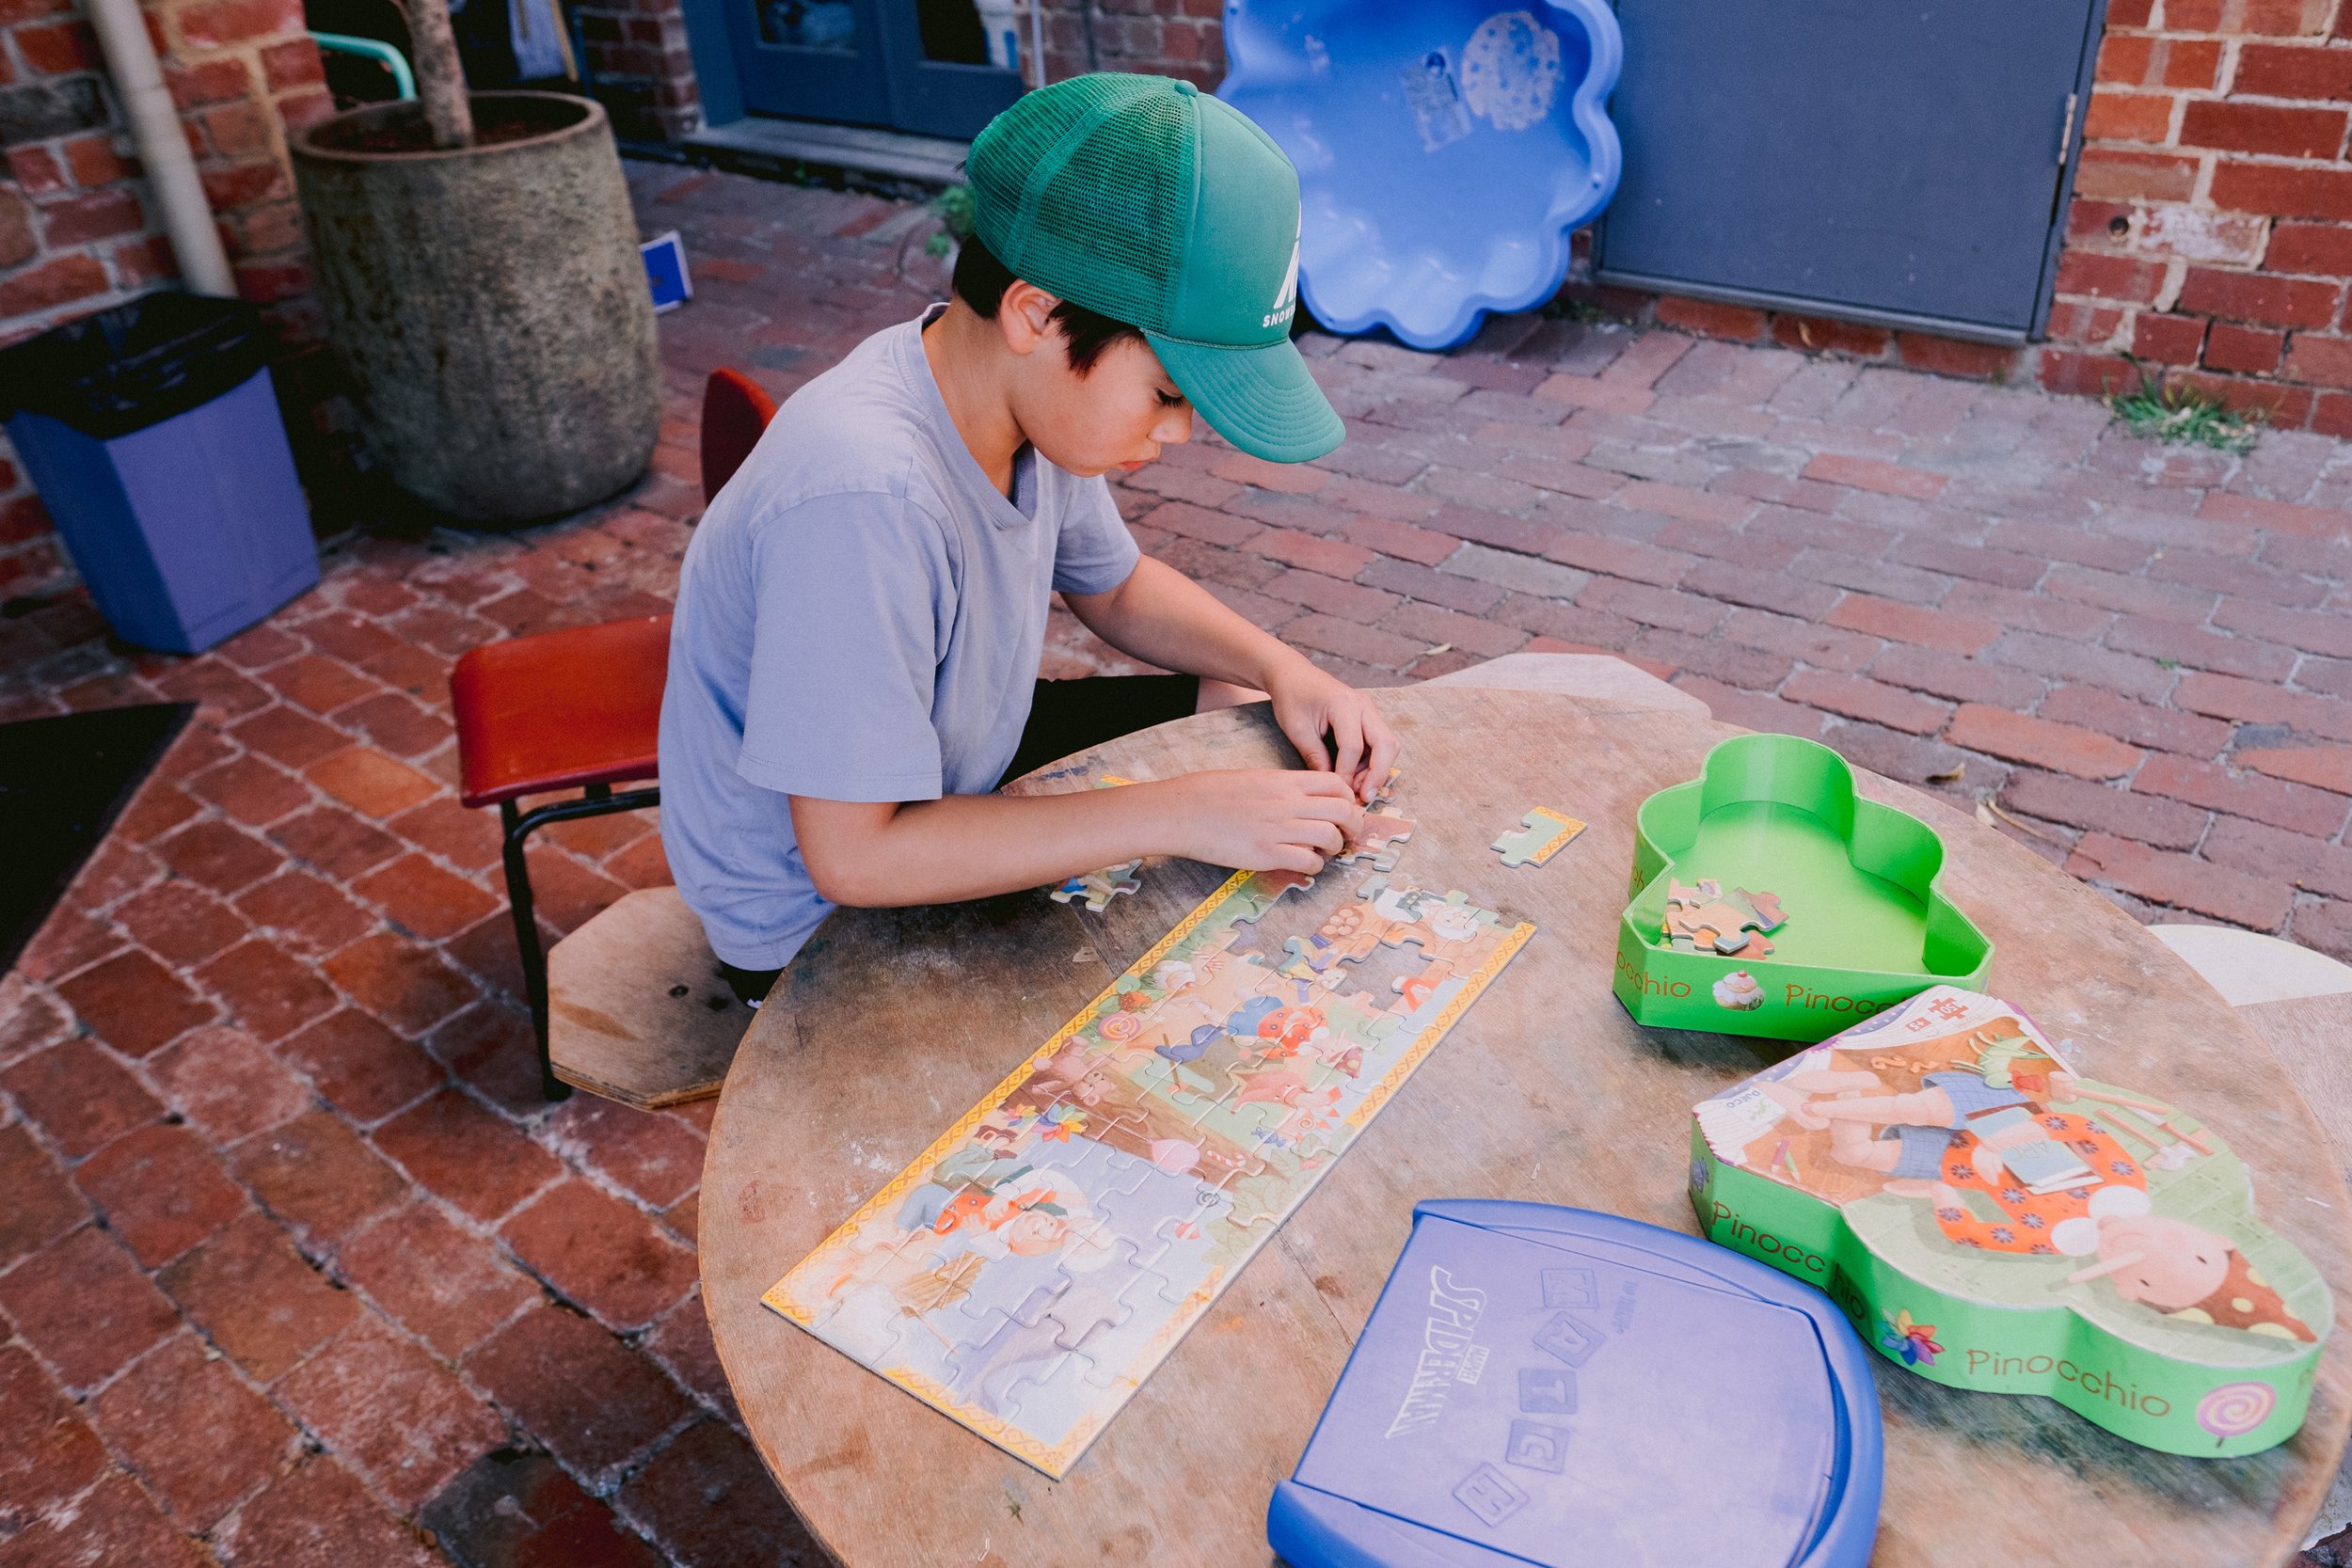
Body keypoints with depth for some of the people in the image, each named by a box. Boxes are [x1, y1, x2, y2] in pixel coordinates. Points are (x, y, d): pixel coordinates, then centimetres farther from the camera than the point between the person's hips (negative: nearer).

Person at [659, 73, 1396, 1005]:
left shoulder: (1031, 394, -13)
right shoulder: (861, 497, -39)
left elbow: (1113, 586, 7)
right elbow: (854, 854, -34)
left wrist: (1277, 667, -11)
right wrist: (1182, 815, -33)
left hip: (952, 770, 8)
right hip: (821, 920, -8)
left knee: (1239, 709, 7)